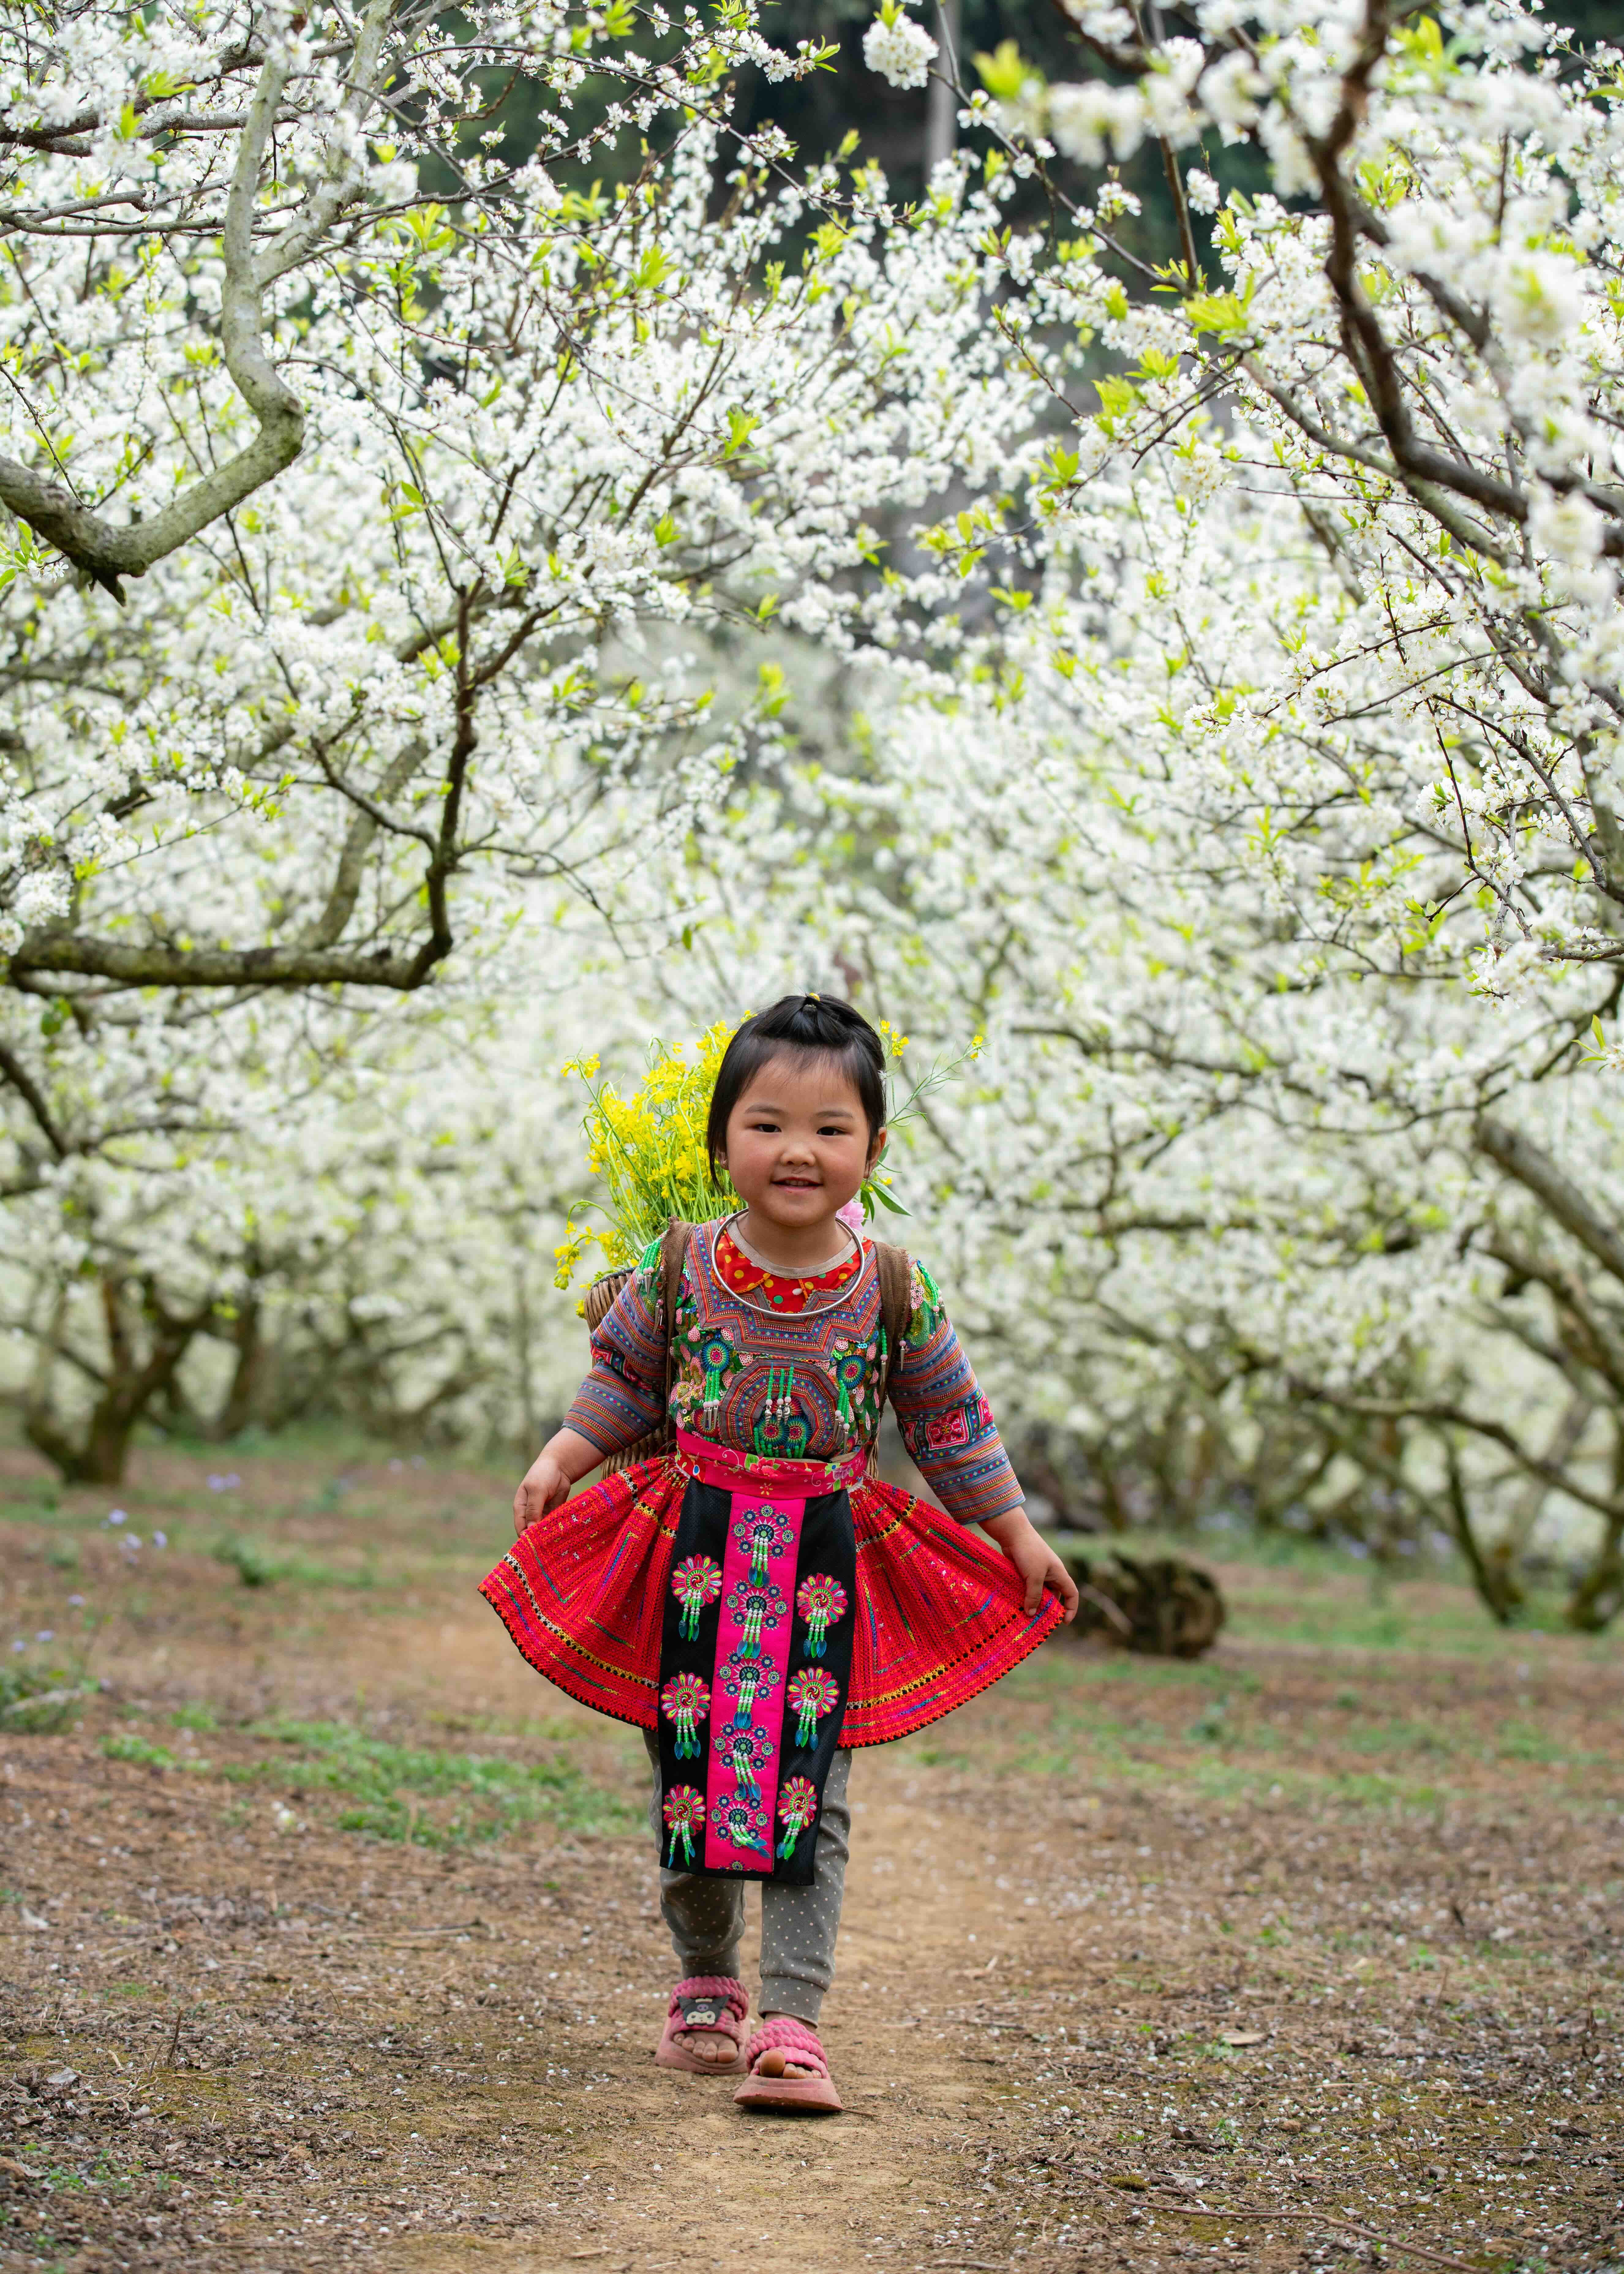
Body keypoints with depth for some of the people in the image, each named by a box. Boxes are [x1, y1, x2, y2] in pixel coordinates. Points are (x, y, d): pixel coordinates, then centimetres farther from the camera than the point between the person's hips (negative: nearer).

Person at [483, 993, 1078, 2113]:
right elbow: (623, 1380, 11)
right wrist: (562, 1459, -2)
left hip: (827, 1563, -1)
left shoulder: (895, 1291, -4)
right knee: (691, 1768, 9)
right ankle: (706, 1982, 28)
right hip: (696, 1549, 1)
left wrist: (1016, 1532, 9)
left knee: (810, 1794, -5)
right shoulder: (679, 1271, -4)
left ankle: (792, 2018, -4)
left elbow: (951, 1422, 7)